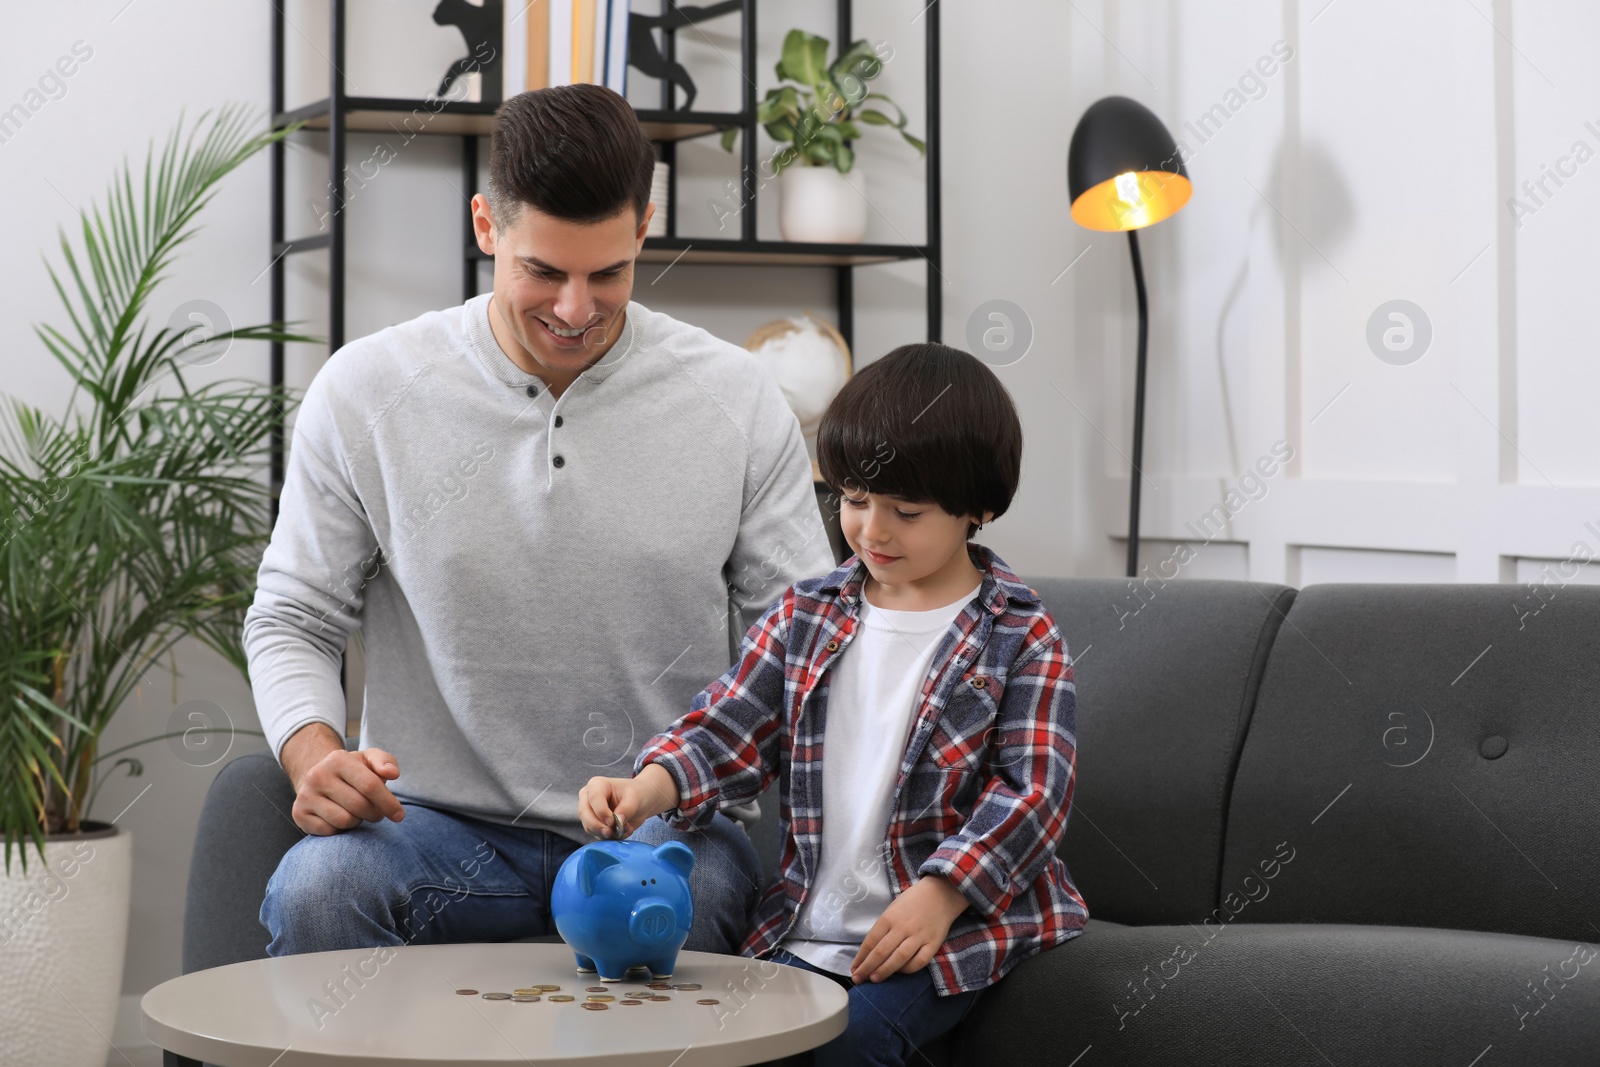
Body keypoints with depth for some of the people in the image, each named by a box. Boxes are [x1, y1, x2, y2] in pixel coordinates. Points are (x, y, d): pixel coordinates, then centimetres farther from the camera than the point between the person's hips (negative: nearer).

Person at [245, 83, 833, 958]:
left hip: (668, 824, -1)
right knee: (314, 887, -31)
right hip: (443, 821, 2)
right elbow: (291, 619, 6)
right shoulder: (364, 392, -1)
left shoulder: (738, 402, 0)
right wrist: (315, 751, -15)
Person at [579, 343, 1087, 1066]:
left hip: (952, 924, -4)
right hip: (808, 928, 4)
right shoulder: (805, 615, 9)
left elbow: (1032, 789, -10)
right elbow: (730, 727, 4)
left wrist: (938, 896, -21)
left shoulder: (1021, 637, -4)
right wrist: (649, 787, -18)